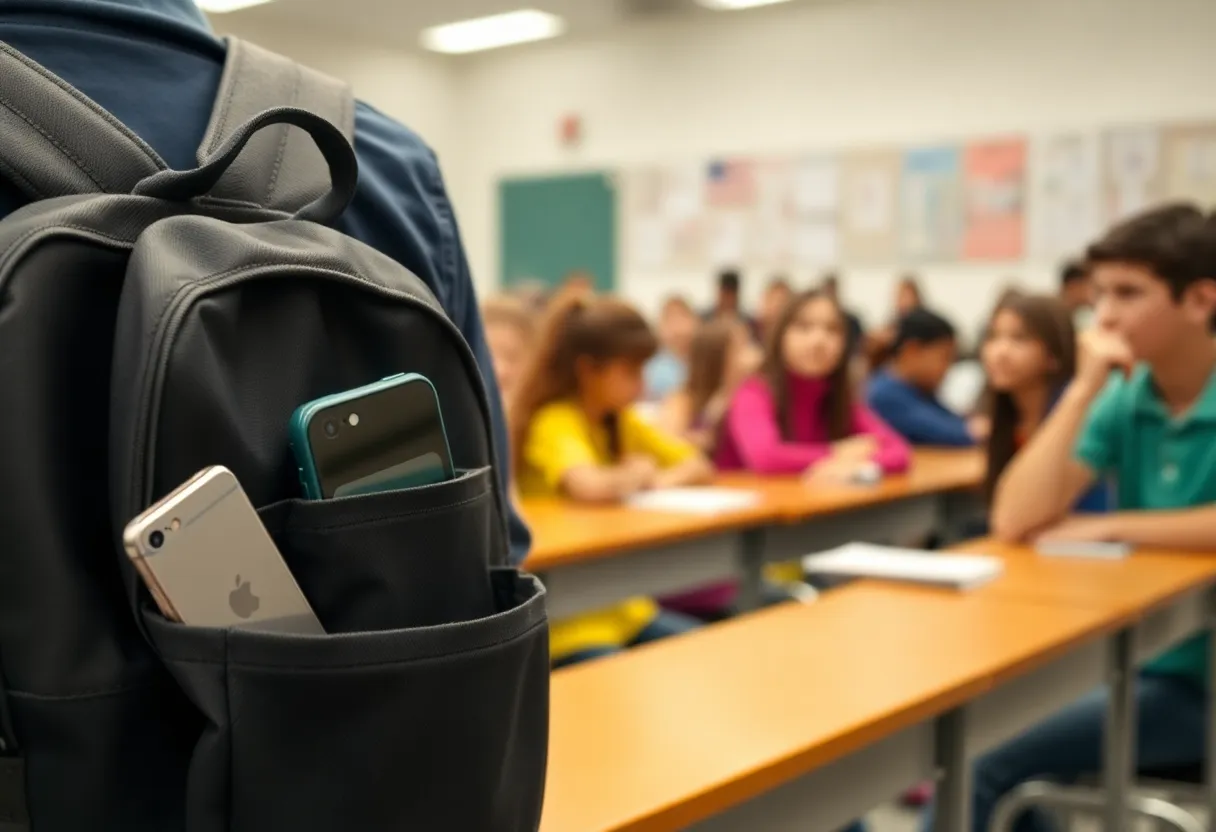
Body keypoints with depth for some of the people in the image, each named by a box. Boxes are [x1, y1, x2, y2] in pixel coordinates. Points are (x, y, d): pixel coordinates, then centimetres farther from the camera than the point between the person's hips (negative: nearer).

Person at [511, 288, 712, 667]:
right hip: (569, 621, -8)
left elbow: (699, 466, 10)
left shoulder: (621, 422, 8)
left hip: (624, 606, 8)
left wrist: (660, 480, -12)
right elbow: (589, 486, -37)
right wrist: (634, 475, -15)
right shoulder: (554, 423, -17)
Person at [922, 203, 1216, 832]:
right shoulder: (1123, 399, 2)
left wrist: (1109, 527, -19)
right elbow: (1015, 522, -9)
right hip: (1131, 661, 5)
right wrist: (1085, 387, -13)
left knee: (985, 763, -12)